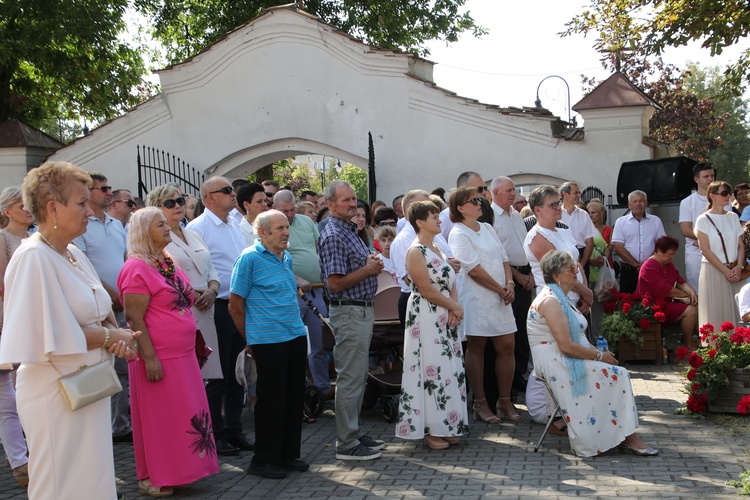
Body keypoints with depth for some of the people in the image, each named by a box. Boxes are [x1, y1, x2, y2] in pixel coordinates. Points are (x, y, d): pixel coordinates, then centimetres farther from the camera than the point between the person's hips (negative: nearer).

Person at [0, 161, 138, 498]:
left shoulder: (74, 253, 8)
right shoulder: (34, 258, -17)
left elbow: (98, 314, 16)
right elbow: (52, 337, -22)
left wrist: (119, 335, -5)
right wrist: (109, 337, -12)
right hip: (57, 391, -8)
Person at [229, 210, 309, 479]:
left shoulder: (287, 258, 13)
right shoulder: (249, 258, -9)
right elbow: (235, 305, -6)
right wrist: (251, 339, 1)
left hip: (296, 336, 7)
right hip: (268, 340, -7)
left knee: (294, 396, 11)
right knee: (271, 399, 0)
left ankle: (289, 454, 24)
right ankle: (264, 460, 13)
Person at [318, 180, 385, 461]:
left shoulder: (351, 231, 15)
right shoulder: (333, 236, -16)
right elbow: (335, 283, -22)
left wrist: (372, 265, 7)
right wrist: (368, 270, -14)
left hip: (363, 310, 10)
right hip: (349, 312, -10)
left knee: (358, 377, 16)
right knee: (350, 379, -5)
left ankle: (353, 434, 25)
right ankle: (347, 444, 3)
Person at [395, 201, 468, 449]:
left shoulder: (437, 249, 15)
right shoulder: (416, 252, -12)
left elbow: (450, 283, 12)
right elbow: (427, 290, -16)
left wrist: (456, 308, -5)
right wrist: (454, 307, -8)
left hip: (446, 318, 8)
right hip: (426, 318, -8)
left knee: (450, 369, 9)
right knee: (431, 369, -3)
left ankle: (446, 426, 19)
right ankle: (430, 429, 7)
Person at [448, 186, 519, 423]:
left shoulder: (487, 228, 15)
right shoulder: (458, 234, -9)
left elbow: (504, 259, 14)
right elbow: (474, 270, -15)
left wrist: (510, 284, -3)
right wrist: (501, 289, -11)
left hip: (500, 299, 7)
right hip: (476, 300, -7)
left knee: (507, 347, 6)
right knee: (476, 349, 4)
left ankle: (505, 401, 18)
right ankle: (480, 403, 13)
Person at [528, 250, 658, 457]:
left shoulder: (561, 298, 16)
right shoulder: (550, 301, -17)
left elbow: (578, 338, 18)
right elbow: (566, 346, -23)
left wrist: (599, 352, 1)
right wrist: (600, 356, -14)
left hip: (566, 360, 10)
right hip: (555, 364, -10)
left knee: (620, 375, -6)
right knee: (614, 375, -17)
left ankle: (628, 437, -9)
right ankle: (628, 437, -8)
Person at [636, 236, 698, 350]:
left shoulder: (668, 265, 14)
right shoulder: (649, 267, -21)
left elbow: (680, 281, 11)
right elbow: (667, 291, -23)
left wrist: (691, 292, -10)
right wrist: (687, 295, -10)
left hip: (667, 302, 11)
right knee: (690, 311, -20)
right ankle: (688, 346, -8)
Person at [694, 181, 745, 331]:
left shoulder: (733, 217, 10)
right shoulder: (703, 220, -4)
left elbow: (741, 245, 9)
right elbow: (705, 250, -9)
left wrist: (738, 267, -7)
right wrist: (725, 270, -12)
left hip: (734, 271, 4)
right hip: (713, 271, -4)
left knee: (734, 310, 3)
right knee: (715, 312, -3)